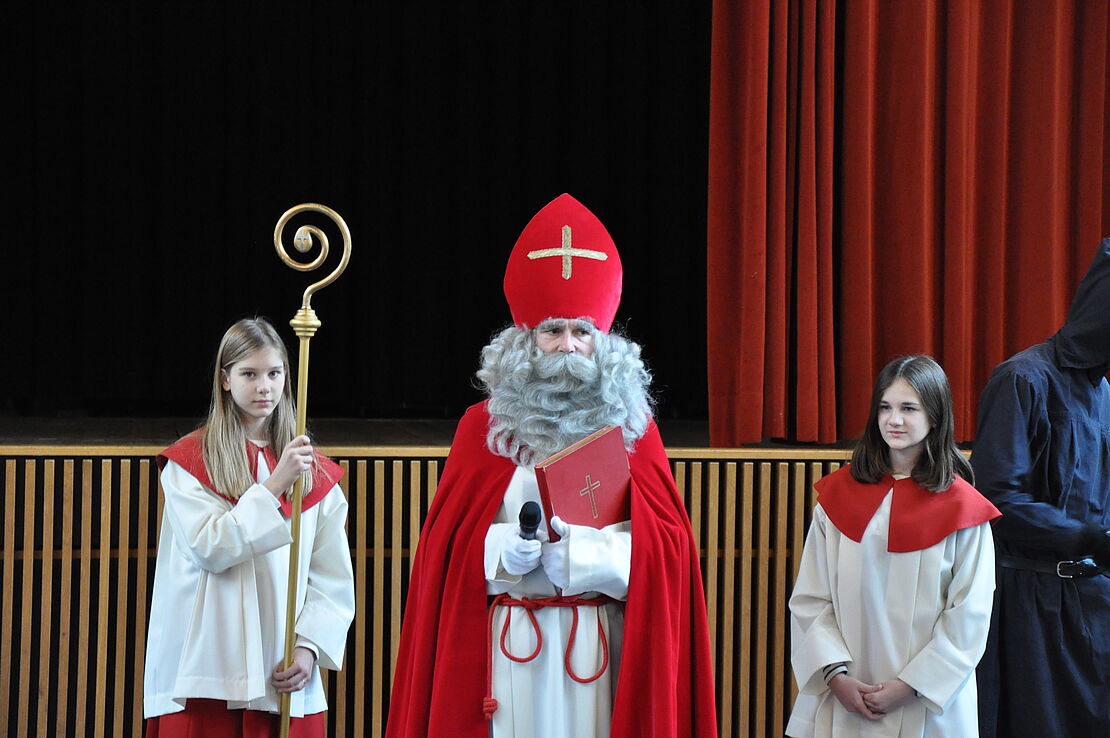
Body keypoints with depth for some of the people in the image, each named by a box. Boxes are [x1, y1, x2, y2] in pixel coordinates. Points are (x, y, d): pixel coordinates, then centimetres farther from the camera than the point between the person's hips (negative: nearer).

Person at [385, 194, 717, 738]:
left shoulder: (632, 427, 6)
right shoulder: (484, 426, 4)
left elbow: (668, 544, 0)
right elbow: (447, 544, 3)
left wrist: (578, 553, -14)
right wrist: (507, 548, -17)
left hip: (602, 644, 1)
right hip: (509, 643, 0)